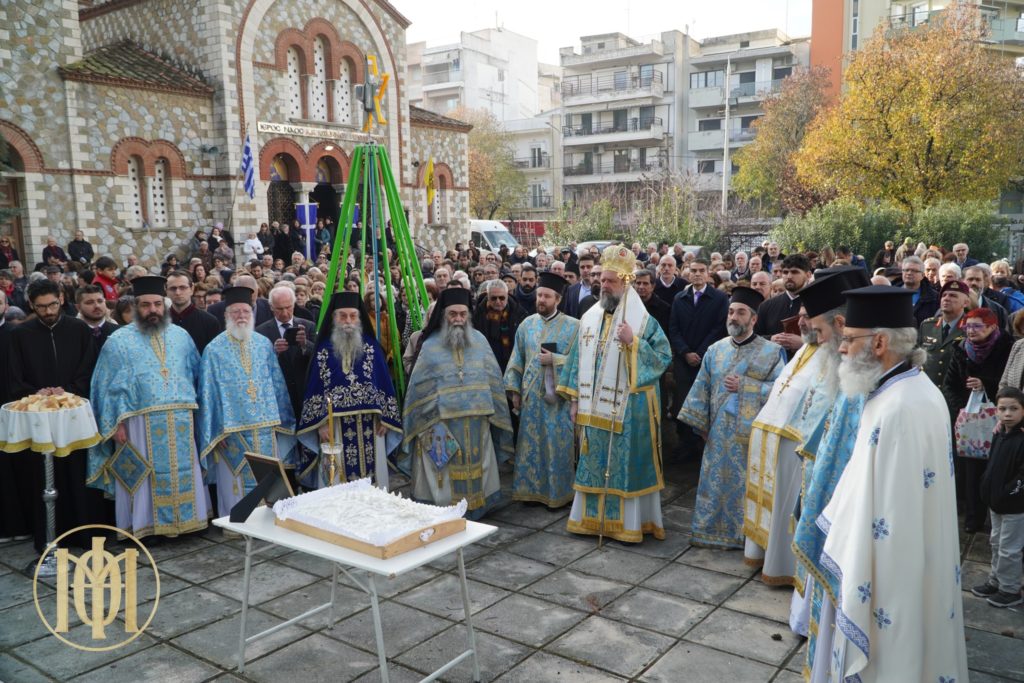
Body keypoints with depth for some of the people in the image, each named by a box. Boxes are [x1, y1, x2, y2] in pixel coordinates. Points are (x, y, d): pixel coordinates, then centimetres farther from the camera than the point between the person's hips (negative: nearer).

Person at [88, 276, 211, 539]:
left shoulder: (181, 336, 10)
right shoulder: (119, 341, 0)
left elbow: (196, 374, 13)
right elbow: (108, 386, -2)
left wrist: (193, 408, 5)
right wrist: (115, 424, -9)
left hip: (180, 424, 3)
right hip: (140, 424, -3)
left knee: (182, 474, 8)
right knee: (144, 478, 3)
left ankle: (182, 519, 20)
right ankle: (144, 525, 15)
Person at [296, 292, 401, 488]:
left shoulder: (371, 346, 4)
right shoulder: (324, 349, 2)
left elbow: (384, 383, 5)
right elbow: (315, 388, 2)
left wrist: (385, 418, -1)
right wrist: (320, 423, -5)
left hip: (369, 425, 1)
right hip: (335, 426, -1)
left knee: (371, 480, 5)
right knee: (336, 481, 3)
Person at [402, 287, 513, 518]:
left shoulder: (479, 341, 6)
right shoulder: (431, 345, -1)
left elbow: (493, 380, 9)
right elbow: (420, 387, -1)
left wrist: (491, 412, 5)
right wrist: (430, 421, -6)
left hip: (476, 423, 2)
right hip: (441, 423, -2)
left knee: (473, 470, 9)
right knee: (445, 474, 2)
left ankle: (473, 513, 22)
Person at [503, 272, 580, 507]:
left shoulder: (573, 326, -4)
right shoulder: (527, 324, 9)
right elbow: (517, 360, 13)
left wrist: (554, 359, -15)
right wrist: (514, 389, 8)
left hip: (559, 397, -3)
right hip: (531, 396, 4)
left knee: (558, 444, 2)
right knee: (531, 444, 7)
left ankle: (558, 493, 15)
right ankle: (532, 490, 19)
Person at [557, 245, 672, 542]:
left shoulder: (643, 320, -7)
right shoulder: (589, 317, 8)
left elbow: (664, 357, -11)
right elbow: (578, 358, 12)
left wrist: (633, 342, -22)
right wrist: (574, 398, 9)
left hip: (628, 410, -5)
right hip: (594, 408, 5)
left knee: (627, 462, 3)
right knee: (594, 462, 13)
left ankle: (629, 522, 14)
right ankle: (593, 516, 25)